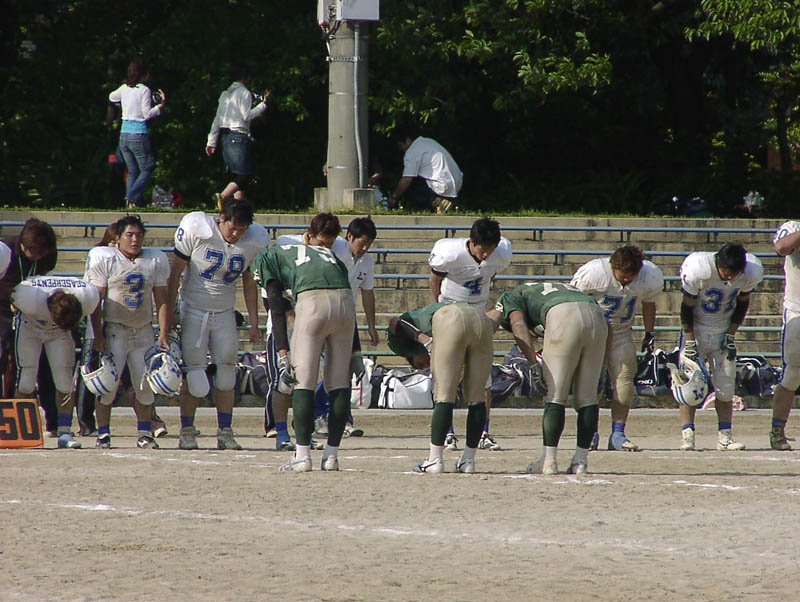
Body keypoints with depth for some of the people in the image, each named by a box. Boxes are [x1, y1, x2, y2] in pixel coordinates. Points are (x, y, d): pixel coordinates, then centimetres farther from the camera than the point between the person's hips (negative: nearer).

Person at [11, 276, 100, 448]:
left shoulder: (88, 297, -33)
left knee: (65, 382, -6)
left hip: (59, 332, 2)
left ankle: (64, 433, 0)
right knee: (26, 382, -9)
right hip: (30, 326, -2)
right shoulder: (31, 299, -41)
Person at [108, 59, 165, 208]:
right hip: (139, 134, -6)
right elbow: (147, 114, -12)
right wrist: (161, 104, -5)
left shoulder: (124, 88, 6)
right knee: (147, 169, 3)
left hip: (124, 134, 6)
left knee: (132, 171, 12)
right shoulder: (144, 90, -10)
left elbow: (112, 97, 28)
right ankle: (133, 197, -13)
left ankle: (129, 199, 3)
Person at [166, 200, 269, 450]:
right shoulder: (196, 230, -16)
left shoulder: (254, 241, -4)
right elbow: (176, 272, -7)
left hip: (224, 314, 3)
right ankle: (186, 431, 5)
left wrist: (254, 323, 8)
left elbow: (249, 284, 9)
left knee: (226, 374, 1)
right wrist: (170, 312, -7)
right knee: (194, 376, -7)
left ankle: (225, 432, 7)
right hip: (193, 310, -3)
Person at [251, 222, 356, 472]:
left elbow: (277, 309, 8)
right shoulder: (328, 254, 35)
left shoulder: (268, 258, 21)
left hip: (312, 301, -4)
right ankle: (331, 455, 15)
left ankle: (303, 456, 3)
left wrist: (283, 355, 2)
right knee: (339, 382, 12)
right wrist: (354, 354, 26)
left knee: (304, 381, 4)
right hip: (345, 301, 5)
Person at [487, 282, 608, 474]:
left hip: (564, 318, -6)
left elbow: (518, 325, 2)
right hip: (597, 316, 6)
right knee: (587, 395, 11)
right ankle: (581, 460, 13)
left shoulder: (511, 297, 23)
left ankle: (549, 461, -2)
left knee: (554, 394, 0)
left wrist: (533, 364, -4)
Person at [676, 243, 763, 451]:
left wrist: (731, 335, -2)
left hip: (724, 330, 3)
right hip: (696, 330, -3)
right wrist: (690, 342, -14)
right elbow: (687, 307, -15)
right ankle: (687, 434, -11)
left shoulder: (750, 273, -17)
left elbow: (742, 303, 1)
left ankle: (725, 436, 4)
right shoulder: (699, 270, -27)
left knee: (725, 386, 1)